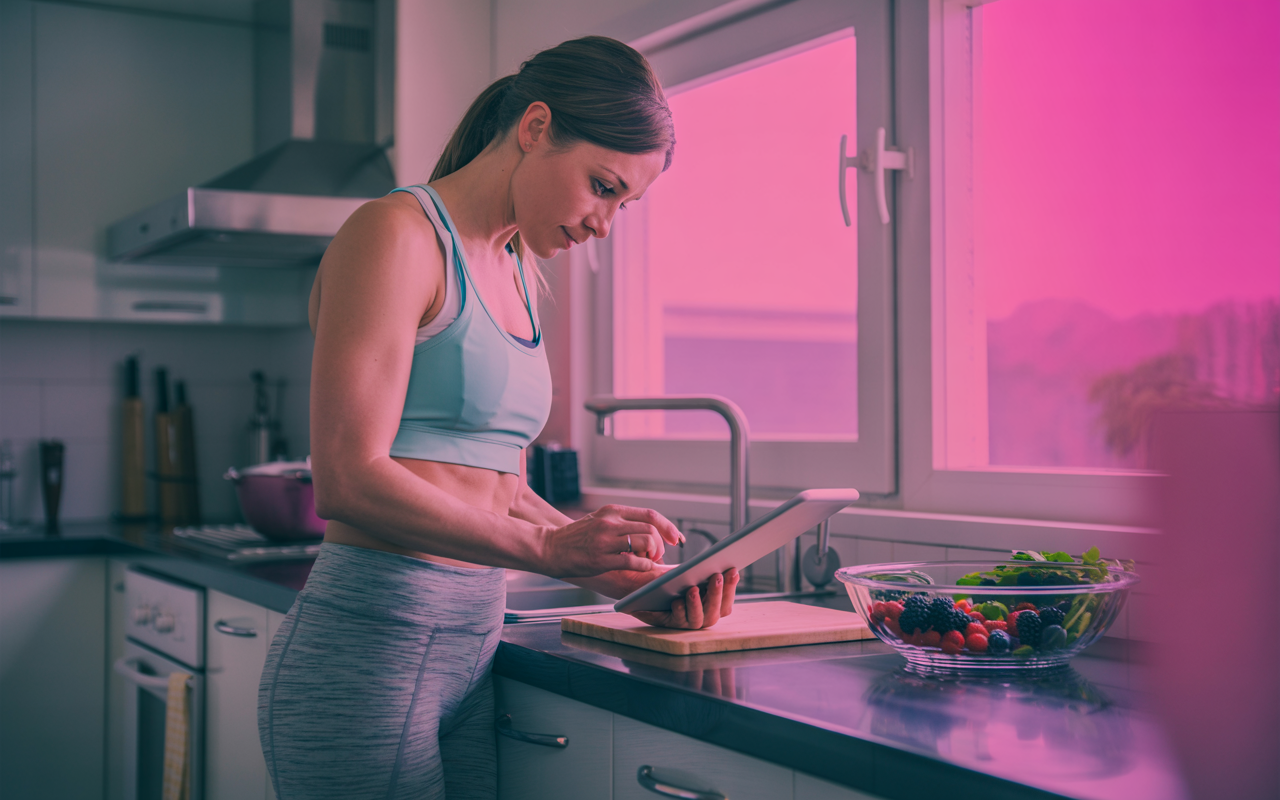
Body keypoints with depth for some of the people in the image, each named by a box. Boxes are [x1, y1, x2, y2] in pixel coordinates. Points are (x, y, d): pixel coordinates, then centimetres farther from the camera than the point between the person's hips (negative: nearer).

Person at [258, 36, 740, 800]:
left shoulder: (517, 274, 16)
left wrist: (625, 575, 2)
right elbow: (349, 480, -18)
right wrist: (551, 547, -23)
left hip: (474, 649, 8)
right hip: (370, 650, -8)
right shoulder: (397, 234, -9)